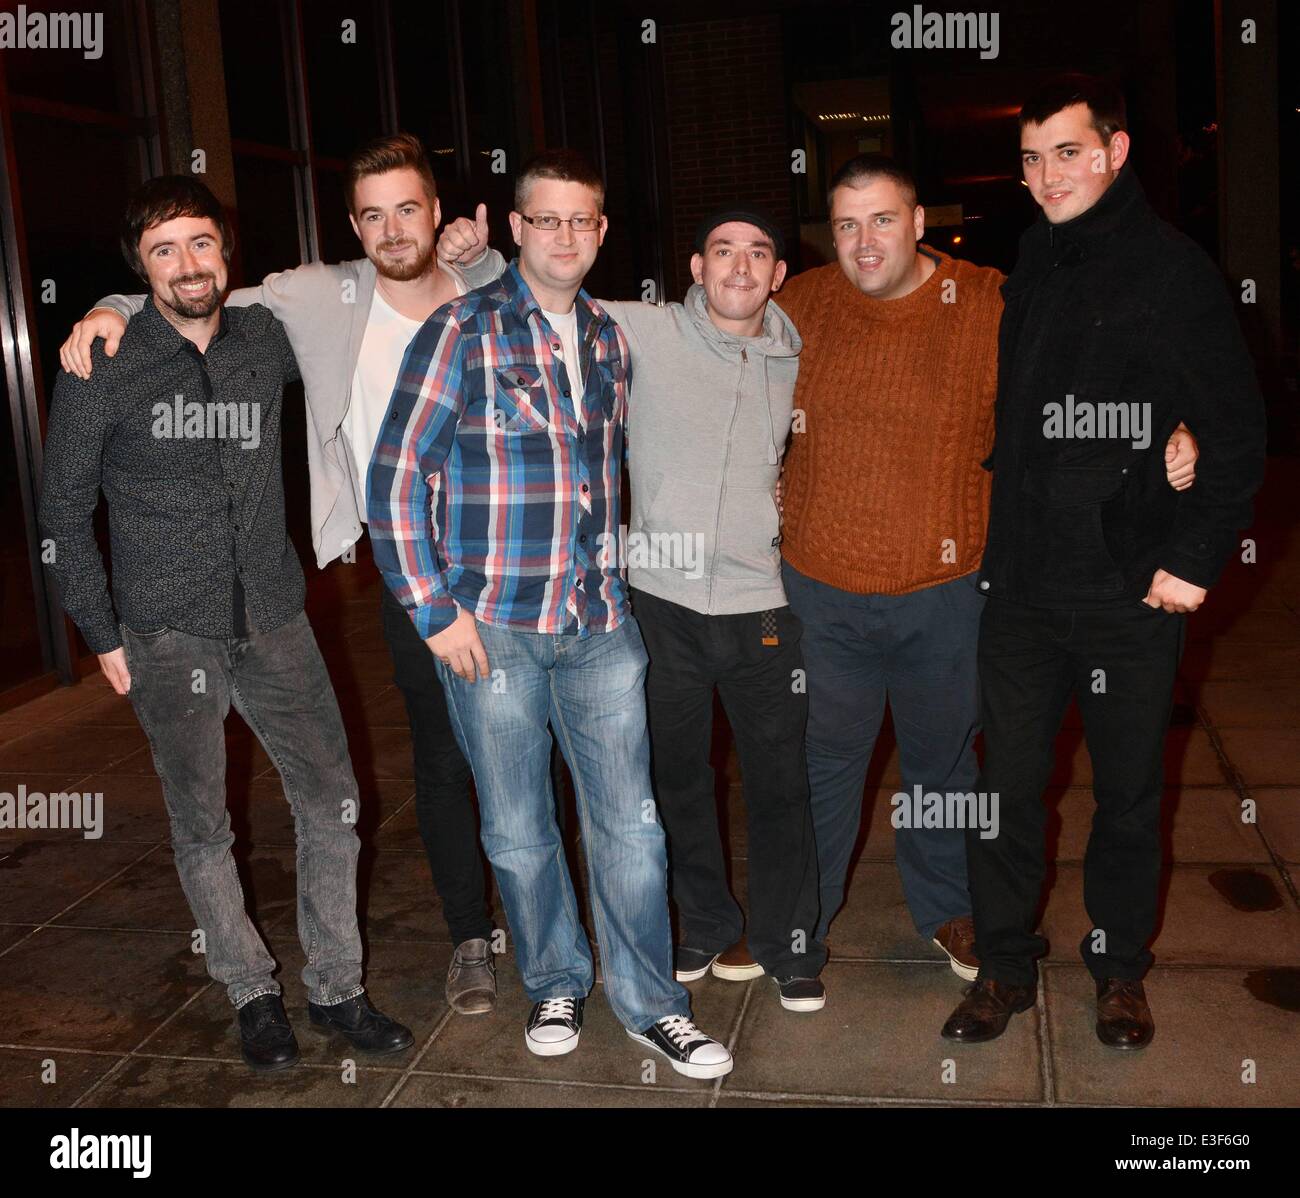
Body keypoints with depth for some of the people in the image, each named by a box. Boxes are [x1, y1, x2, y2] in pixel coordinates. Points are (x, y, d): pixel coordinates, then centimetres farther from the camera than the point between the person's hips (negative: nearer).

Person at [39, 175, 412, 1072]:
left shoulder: (266, 339, 3)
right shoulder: (100, 367, -5)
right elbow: (65, 509, 2)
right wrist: (102, 634, 0)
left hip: (274, 621, 3)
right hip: (169, 637, -2)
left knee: (333, 804, 3)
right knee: (203, 828, 7)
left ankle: (336, 990, 20)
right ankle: (253, 993, 27)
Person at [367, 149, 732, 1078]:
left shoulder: (608, 338, 11)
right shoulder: (462, 333, -5)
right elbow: (397, 478, -7)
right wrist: (434, 609, -10)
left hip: (599, 623, 4)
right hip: (493, 628, -3)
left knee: (630, 824, 7)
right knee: (518, 832, 10)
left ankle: (650, 1003, 23)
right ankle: (555, 984, 31)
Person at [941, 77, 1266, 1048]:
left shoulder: (1174, 270, -6)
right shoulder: (1021, 268, 9)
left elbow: (1238, 435, -6)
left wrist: (1197, 558, -12)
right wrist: (990, 547, 8)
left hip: (1132, 595, -4)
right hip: (1020, 588, 4)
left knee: (1130, 794, 11)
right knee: (1009, 785, 10)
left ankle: (1121, 969, 31)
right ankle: (1006, 966, 27)